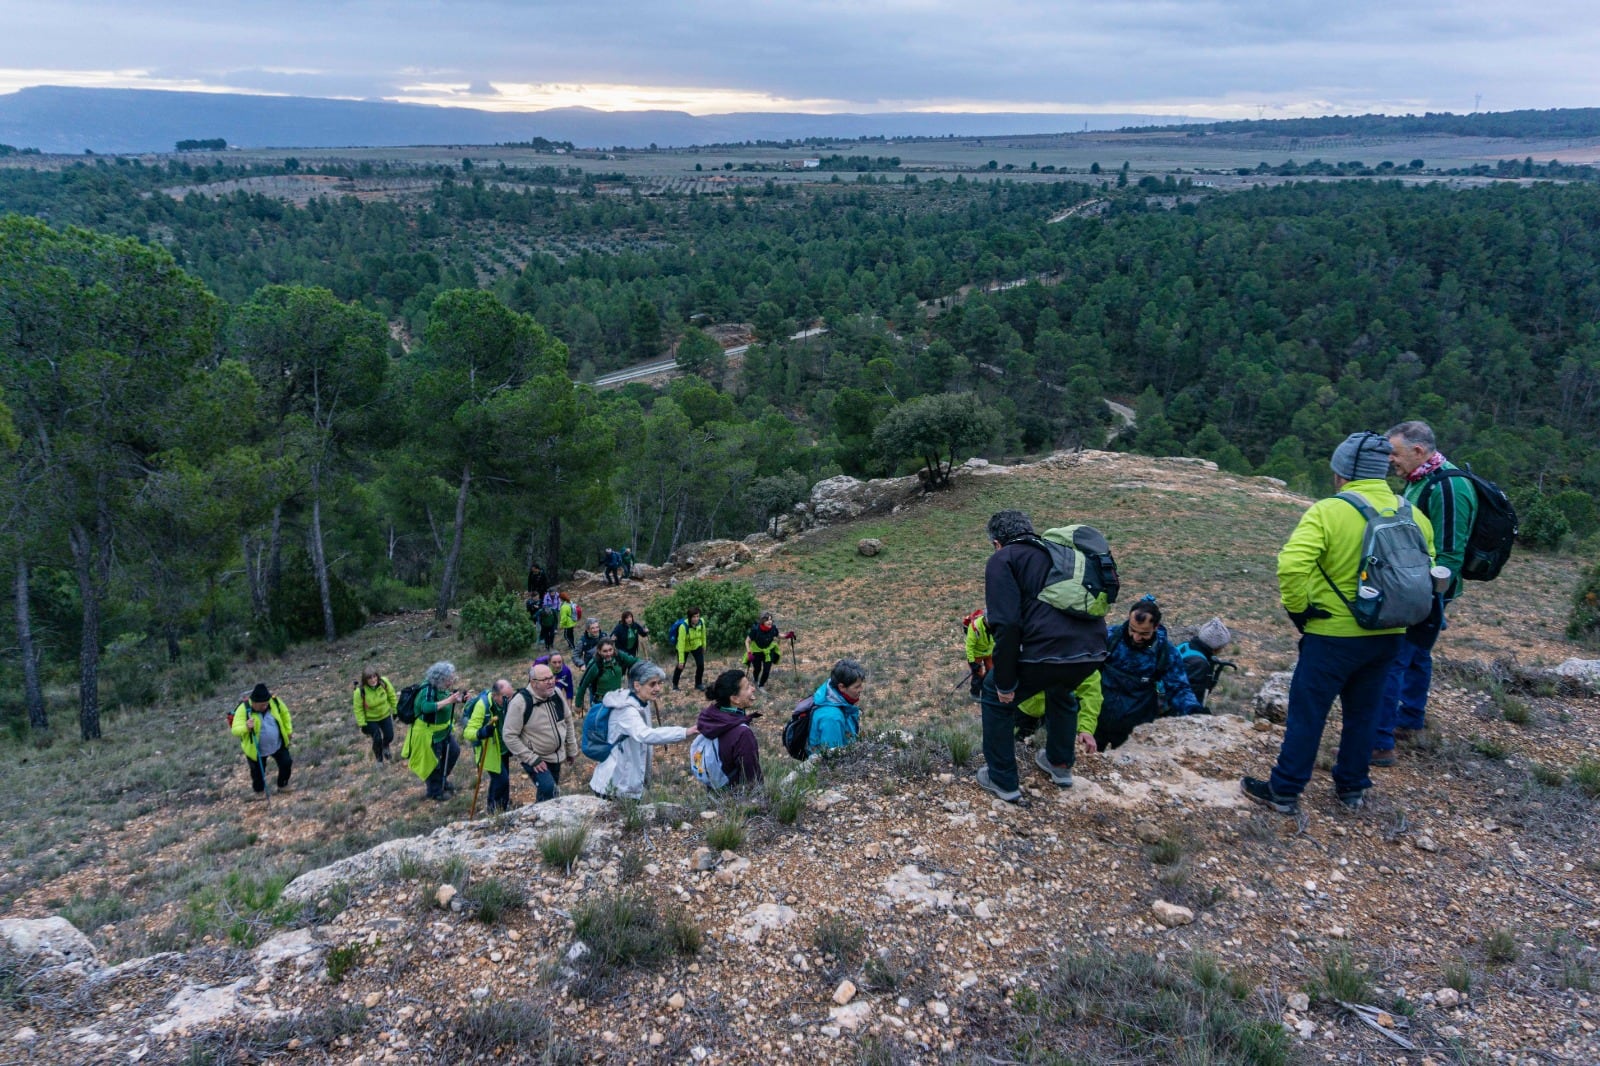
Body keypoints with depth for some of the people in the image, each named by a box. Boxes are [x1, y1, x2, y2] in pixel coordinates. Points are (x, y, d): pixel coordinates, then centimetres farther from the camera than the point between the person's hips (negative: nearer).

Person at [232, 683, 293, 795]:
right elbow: (235, 730, -34)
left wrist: (288, 730, 6)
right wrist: (246, 727, -55)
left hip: (278, 744, 3)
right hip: (256, 749, -3)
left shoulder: (274, 701, -17)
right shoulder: (243, 709, -28)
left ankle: (282, 786, 37)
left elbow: (284, 713, 4)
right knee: (258, 774, 10)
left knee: (286, 764, 9)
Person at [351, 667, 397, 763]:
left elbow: (392, 696, -8)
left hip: (385, 715, 3)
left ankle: (385, 747, 49)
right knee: (377, 739, 2)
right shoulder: (360, 691, -32)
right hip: (370, 719, -3)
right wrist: (362, 724, -16)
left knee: (389, 736, 12)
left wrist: (395, 710, 0)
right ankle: (379, 759, 32)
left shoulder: (384, 682, -25)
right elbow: (358, 709, -20)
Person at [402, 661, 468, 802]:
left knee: (454, 751, 18)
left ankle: (442, 781, 38)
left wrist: (459, 701, -8)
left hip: (443, 729, 9)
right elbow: (426, 707, -45)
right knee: (432, 762, 7)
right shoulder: (427, 690, -29)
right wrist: (448, 700, -44)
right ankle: (435, 792, 27)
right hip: (428, 733, -9)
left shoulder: (442, 689, -4)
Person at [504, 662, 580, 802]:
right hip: (533, 757, -6)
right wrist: (532, 760, -22)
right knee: (547, 788, -24)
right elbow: (510, 737, -21)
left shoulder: (557, 693, -6)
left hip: (556, 755, 6)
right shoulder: (520, 702, -24)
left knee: (554, 792, 15)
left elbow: (568, 721, 8)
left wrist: (572, 750, 11)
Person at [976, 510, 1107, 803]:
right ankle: (1061, 764, 50)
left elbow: (1007, 624, -8)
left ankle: (1002, 781, 26)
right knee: (1061, 692, 40)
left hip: (1048, 651, -7)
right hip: (1093, 650, 7)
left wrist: (1005, 683, -2)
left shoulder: (1003, 560, 6)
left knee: (996, 698, 21)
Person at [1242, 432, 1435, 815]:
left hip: (1334, 634, -6)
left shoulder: (1328, 511, -17)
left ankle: (1284, 791, 12)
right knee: (1363, 713, 20)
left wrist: (1297, 608, -14)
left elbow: (1292, 565, -28)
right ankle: (1352, 787, 32)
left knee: (1307, 713, 4)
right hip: (1388, 636, 6)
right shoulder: (1414, 516, 3)